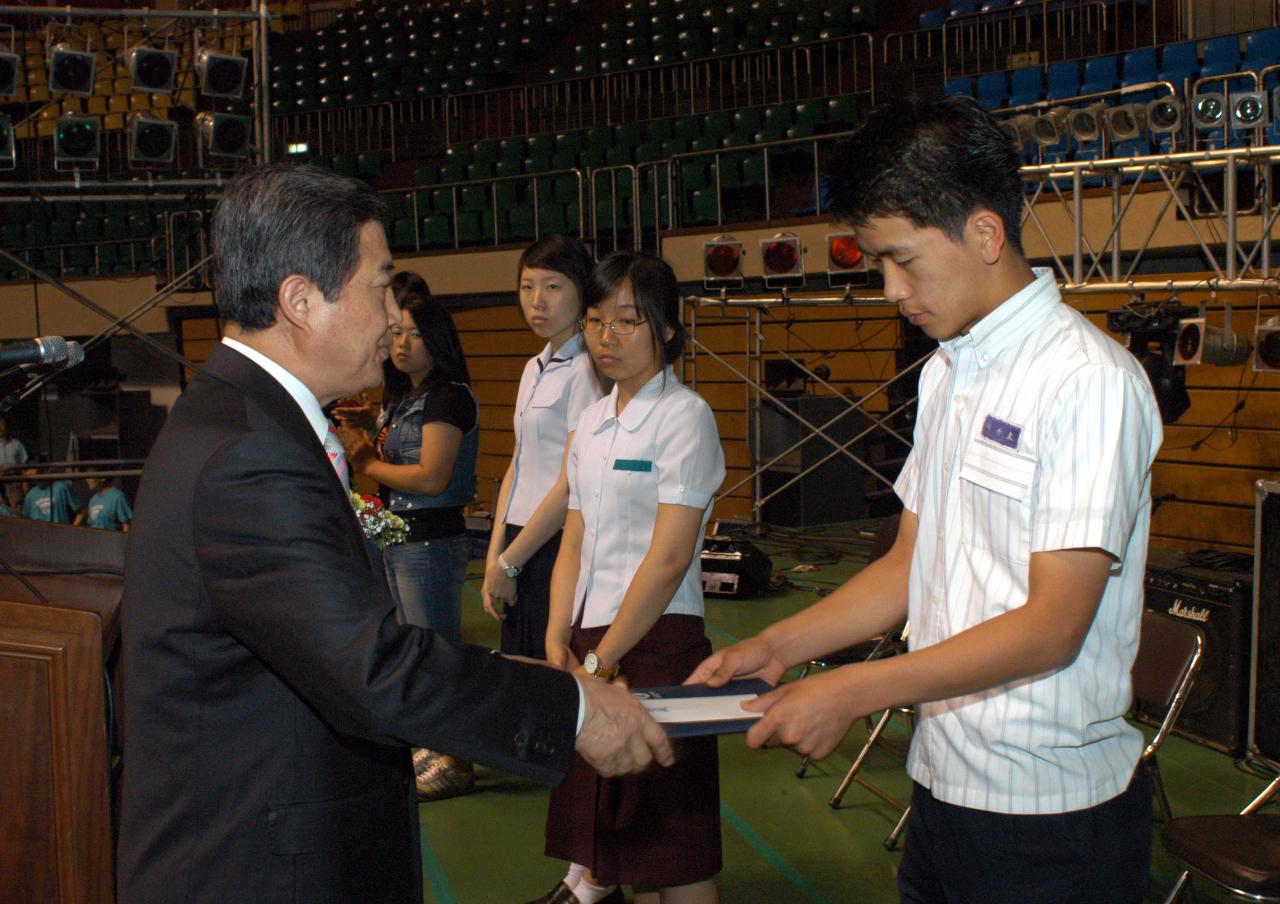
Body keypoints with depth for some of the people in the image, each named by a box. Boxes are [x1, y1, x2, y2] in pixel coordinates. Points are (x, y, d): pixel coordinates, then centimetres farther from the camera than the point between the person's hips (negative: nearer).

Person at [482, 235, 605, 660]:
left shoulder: (585, 369, -11)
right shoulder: (534, 369, 15)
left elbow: (572, 484, -15)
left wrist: (508, 563, -9)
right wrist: (495, 556, 7)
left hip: (558, 544, -8)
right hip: (521, 545, 8)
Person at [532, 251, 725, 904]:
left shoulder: (683, 416, -8)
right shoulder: (593, 423, 14)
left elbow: (669, 558, -14)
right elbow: (575, 542, 12)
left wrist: (603, 660, -13)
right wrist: (559, 638, -2)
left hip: (656, 638, -7)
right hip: (591, 641, 7)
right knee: (612, 824, 11)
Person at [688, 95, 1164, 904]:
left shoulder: (1091, 381, -16)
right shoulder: (946, 374, 9)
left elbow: (1052, 625, -20)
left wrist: (855, 691, -21)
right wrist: (778, 646, 4)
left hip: (1052, 815, -7)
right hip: (941, 781, 7)